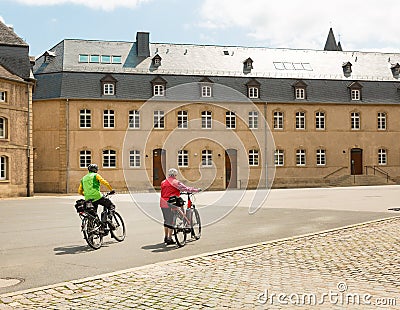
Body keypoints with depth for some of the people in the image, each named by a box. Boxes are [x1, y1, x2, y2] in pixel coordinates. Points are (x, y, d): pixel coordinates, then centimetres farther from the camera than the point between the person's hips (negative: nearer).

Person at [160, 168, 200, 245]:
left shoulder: (163, 182, 12)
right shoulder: (176, 182, -8)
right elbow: (185, 188, -9)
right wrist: (196, 190, 0)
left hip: (163, 204, 7)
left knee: (166, 220, 19)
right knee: (171, 221, 1)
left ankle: (166, 237, 26)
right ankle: (169, 239, 4)